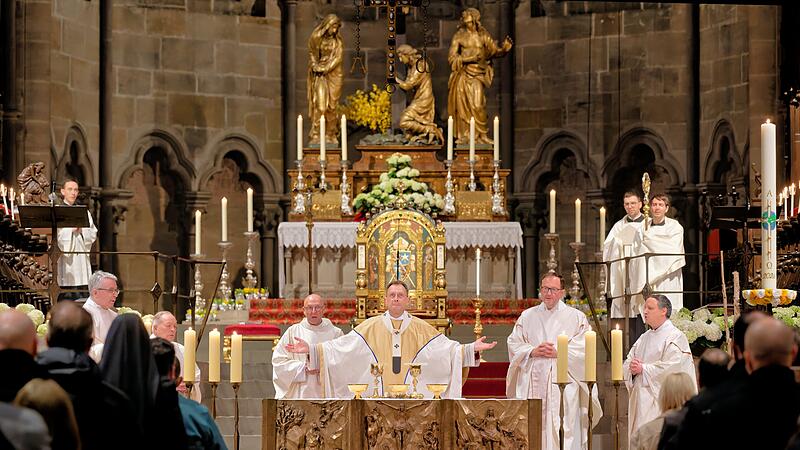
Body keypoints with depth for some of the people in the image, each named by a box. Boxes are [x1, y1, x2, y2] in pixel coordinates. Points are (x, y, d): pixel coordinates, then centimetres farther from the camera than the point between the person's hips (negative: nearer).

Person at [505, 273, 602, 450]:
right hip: (532, 383, 2)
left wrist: (558, 352, -12)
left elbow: (583, 347, -2)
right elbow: (514, 343, 10)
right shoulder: (527, 316, 16)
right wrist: (532, 351, -7)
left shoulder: (576, 317, 8)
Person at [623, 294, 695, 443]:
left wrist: (643, 369, -12)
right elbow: (627, 364, 17)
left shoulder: (675, 336, -6)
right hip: (640, 400, 8)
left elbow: (670, 367, -17)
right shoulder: (644, 337, 19)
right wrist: (632, 368, -7)